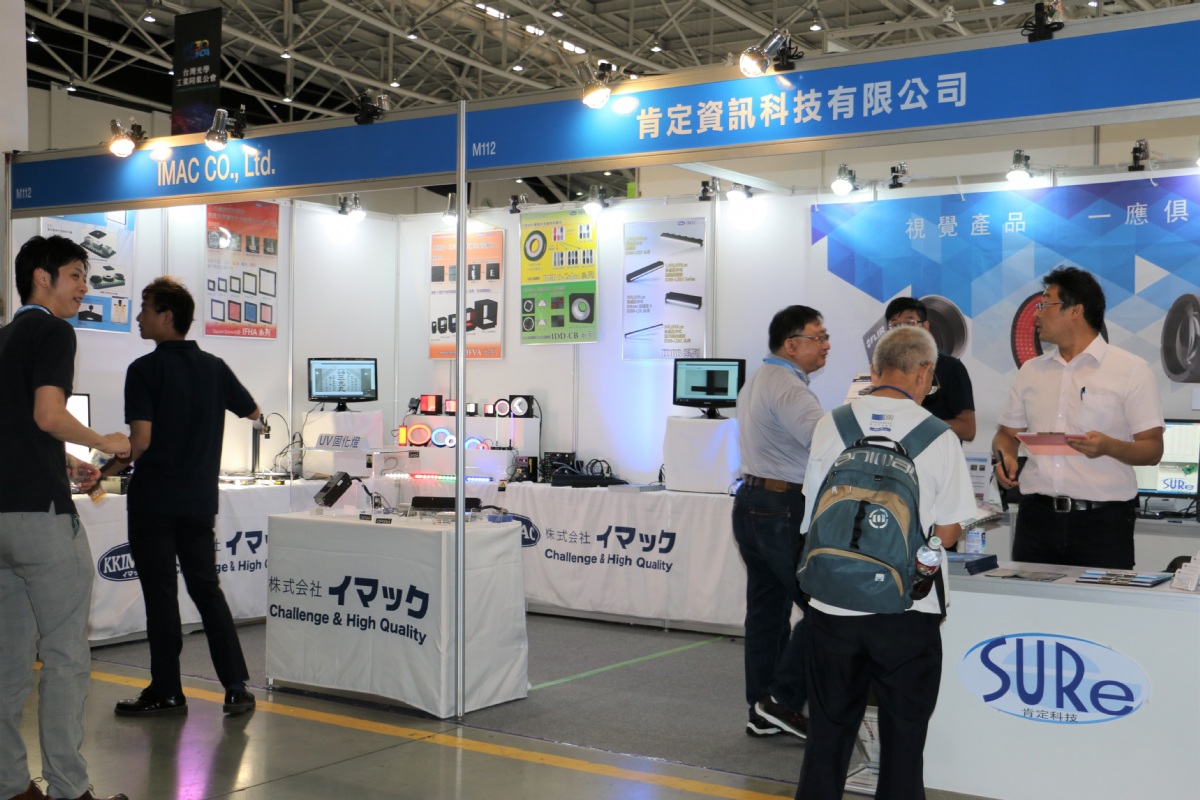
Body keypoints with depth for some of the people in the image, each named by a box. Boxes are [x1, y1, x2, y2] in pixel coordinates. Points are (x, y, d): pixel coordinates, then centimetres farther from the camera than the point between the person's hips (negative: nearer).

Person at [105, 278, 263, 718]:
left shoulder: (145, 370, -11)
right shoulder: (214, 367, 5)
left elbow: (140, 441, -19)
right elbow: (254, 414, 18)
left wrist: (105, 471, -2)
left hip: (154, 500, -5)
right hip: (201, 500, 5)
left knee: (160, 596, 4)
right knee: (207, 590, 12)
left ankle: (166, 693, 12)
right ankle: (237, 687, 9)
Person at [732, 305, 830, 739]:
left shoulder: (756, 381, 18)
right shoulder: (788, 388, -16)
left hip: (751, 501, 10)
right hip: (783, 509, -10)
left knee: (766, 606, 12)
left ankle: (763, 710, 17)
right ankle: (784, 699, -2)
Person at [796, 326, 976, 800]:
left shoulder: (830, 424, -1)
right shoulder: (938, 436, -7)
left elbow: (812, 516, 7)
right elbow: (947, 533, -3)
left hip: (833, 601, 2)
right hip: (907, 607, -2)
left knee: (829, 731, 14)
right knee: (902, 736, 11)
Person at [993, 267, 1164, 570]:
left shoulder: (1131, 370, 0)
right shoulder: (1031, 370, 15)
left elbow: (1153, 449, -4)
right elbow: (1007, 432, 19)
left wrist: (1109, 447, -23)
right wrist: (1004, 457, -3)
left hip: (1102, 520, -4)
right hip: (1037, 515, 4)